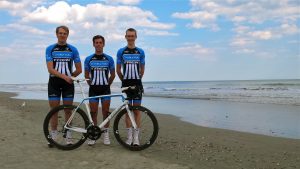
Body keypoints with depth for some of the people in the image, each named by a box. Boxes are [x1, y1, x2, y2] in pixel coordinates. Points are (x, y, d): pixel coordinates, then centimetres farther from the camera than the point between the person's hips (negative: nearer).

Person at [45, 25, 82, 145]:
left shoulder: (73, 50, 3)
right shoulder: (50, 49, 1)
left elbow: (79, 70, 5)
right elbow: (50, 69, -11)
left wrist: (69, 76, 2)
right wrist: (64, 76, -22)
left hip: (68, 83, 0)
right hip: (54, 82, 0)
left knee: (68, 109, 4)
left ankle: (68, 136, 13)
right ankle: (53, 136, 14)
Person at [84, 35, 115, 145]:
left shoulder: (109, 59, 3)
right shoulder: (88, 59, 3)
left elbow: (112, 75, 10)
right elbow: (86, 75, 11)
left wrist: (107, 84, 6)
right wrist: (92, 84, 6)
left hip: (105, 89, 0)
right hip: (93, 89, 0)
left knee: (106, 111, 2)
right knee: (93, 112, 2)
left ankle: (106, 133, 12)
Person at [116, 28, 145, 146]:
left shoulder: (140, 52, 6)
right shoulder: (121, 52, 3)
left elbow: (142, 69, 13)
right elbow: (118, 70, 8)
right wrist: (124, 81, 10)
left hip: (137, 84, 0)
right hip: (126, 84, 0)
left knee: (137, 110, 0)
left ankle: (136, 137, 5)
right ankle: (129, 136, 11)